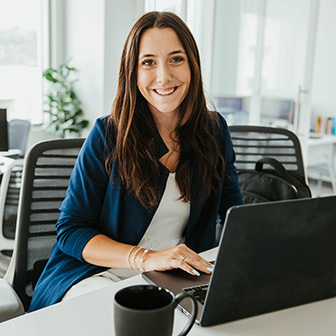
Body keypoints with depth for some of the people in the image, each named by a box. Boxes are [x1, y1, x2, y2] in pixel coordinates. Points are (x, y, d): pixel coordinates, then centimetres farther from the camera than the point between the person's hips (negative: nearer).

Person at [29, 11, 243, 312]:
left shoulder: (214, 130, 2)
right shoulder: (107, 136, -10)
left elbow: (234, 212, 11)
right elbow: (70, 230, -9)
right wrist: (147, 258, -24)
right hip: (99, 274, -4)